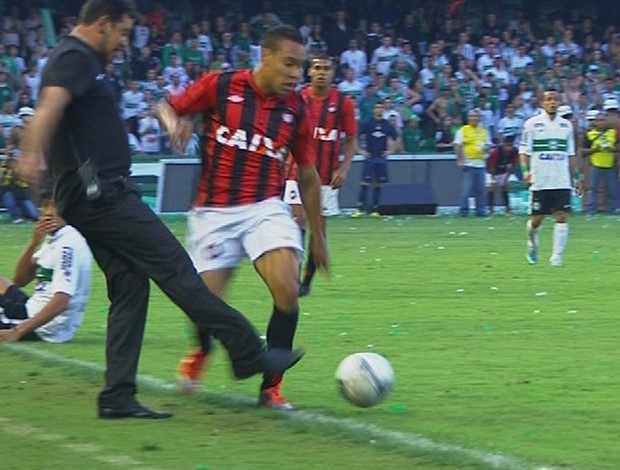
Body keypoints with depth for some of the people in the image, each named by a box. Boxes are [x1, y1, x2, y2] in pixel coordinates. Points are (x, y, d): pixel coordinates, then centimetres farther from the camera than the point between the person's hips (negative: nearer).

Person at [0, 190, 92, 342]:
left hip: (47, 329, -10)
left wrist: (17, 331, -34)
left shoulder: (68, 244, -20)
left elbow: (61, 302, -29)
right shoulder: (52, 239, 9)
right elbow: (19, 281, 10)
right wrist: (34, 243, -7)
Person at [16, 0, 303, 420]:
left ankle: (118, 397, 3)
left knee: (129, 288, 7)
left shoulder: (76, 60, 21)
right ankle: (249, 353, -7)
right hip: (103, 193, -11)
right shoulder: (76, 59, -11)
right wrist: (33, 156, -45)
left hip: (89, 199, 11)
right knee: (176, 270, -8)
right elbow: (52, 103, -30)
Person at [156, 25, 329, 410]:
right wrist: (173, 123, -17)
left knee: (288, 292, -20)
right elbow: (168, 107, 8)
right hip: (214, 211, -1)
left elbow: (308, 175, 12)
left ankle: (271, 388, -6)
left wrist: (317, 234, 15)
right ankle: (201, 352, 38)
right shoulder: (220, 87, -6)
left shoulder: (298, 111, 2)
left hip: (266, 208, 1)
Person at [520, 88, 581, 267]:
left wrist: (576, 177, 14)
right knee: (536, 219, 3)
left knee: (562, 217, -8)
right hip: (540, 181, -2)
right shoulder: (532, 123, 0)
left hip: (562, 182, 2)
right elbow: (524, 151, -1)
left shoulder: (566, 125, 11)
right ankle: (532, 246, 32)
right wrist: (525, 170, -16)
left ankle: (557, 257, -5)